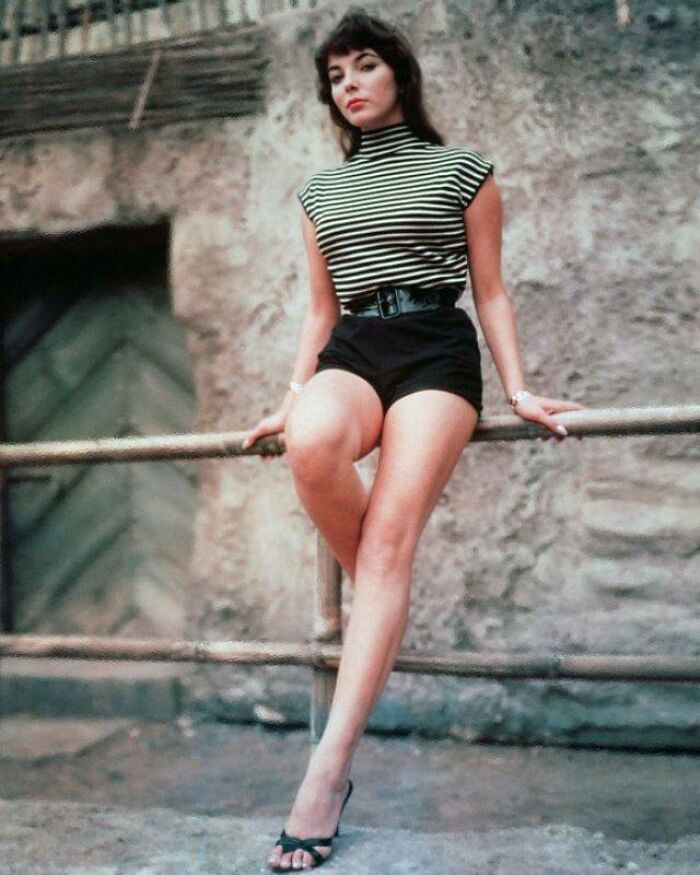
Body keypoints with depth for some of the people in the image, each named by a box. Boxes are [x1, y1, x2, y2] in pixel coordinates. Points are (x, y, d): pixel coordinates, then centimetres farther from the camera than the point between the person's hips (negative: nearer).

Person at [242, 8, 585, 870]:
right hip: (350, 352, 3)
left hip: (437, 348, -3)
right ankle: (374, 595, -9)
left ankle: (330, 764, -30)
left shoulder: (463, 169, 12)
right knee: (312, 442, -37)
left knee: (391, 527, -24)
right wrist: (291, 398, 13)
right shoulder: (320, 192, 22)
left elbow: (491, 290, 10)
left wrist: (518, 390, 0)